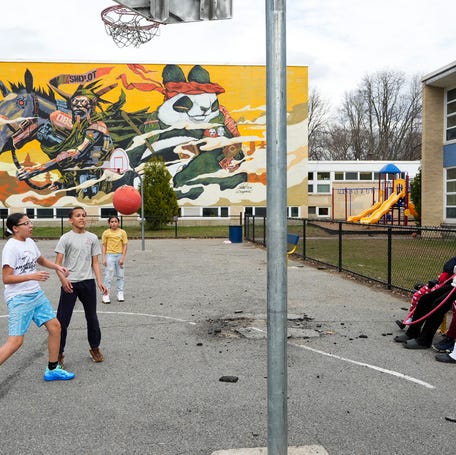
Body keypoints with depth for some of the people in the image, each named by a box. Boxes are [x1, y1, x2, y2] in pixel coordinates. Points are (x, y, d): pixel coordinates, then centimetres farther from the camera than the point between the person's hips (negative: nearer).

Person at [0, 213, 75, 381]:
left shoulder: (30, 242, 8)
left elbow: (41, 260, 27)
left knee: (55, 326, 8)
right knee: (16, 341, -11)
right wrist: (32, 276, -27)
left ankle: (52, 370, 22)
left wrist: (57, 267, 11)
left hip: (36, 294, 8)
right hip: (19, 299, -8)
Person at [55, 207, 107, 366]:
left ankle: (95, 348, 30)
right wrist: (63, 279, -22)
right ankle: (59, 353, 12)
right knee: (63, 319, -1)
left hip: (88, 282, 3)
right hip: (70, 283, -3)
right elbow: (58, 263, -6)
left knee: (92, 317, 13)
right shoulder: (66, 238, -2)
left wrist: (99, 281, -4)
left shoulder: (92, 238, 6)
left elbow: (95, 262, 7)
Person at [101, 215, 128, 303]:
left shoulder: (122, 232, 2)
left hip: (119, 255, 2)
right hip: (110, 255, -2)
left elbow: (125, 246, 2)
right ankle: (106, 295, 1)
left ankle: (120, 294, 17)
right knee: (108, 275, -3)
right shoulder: (106, 233, 1)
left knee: (121, 275, 7)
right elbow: (103, 246, 4)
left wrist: (122, 258, -5)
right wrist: (103, 258, -3)